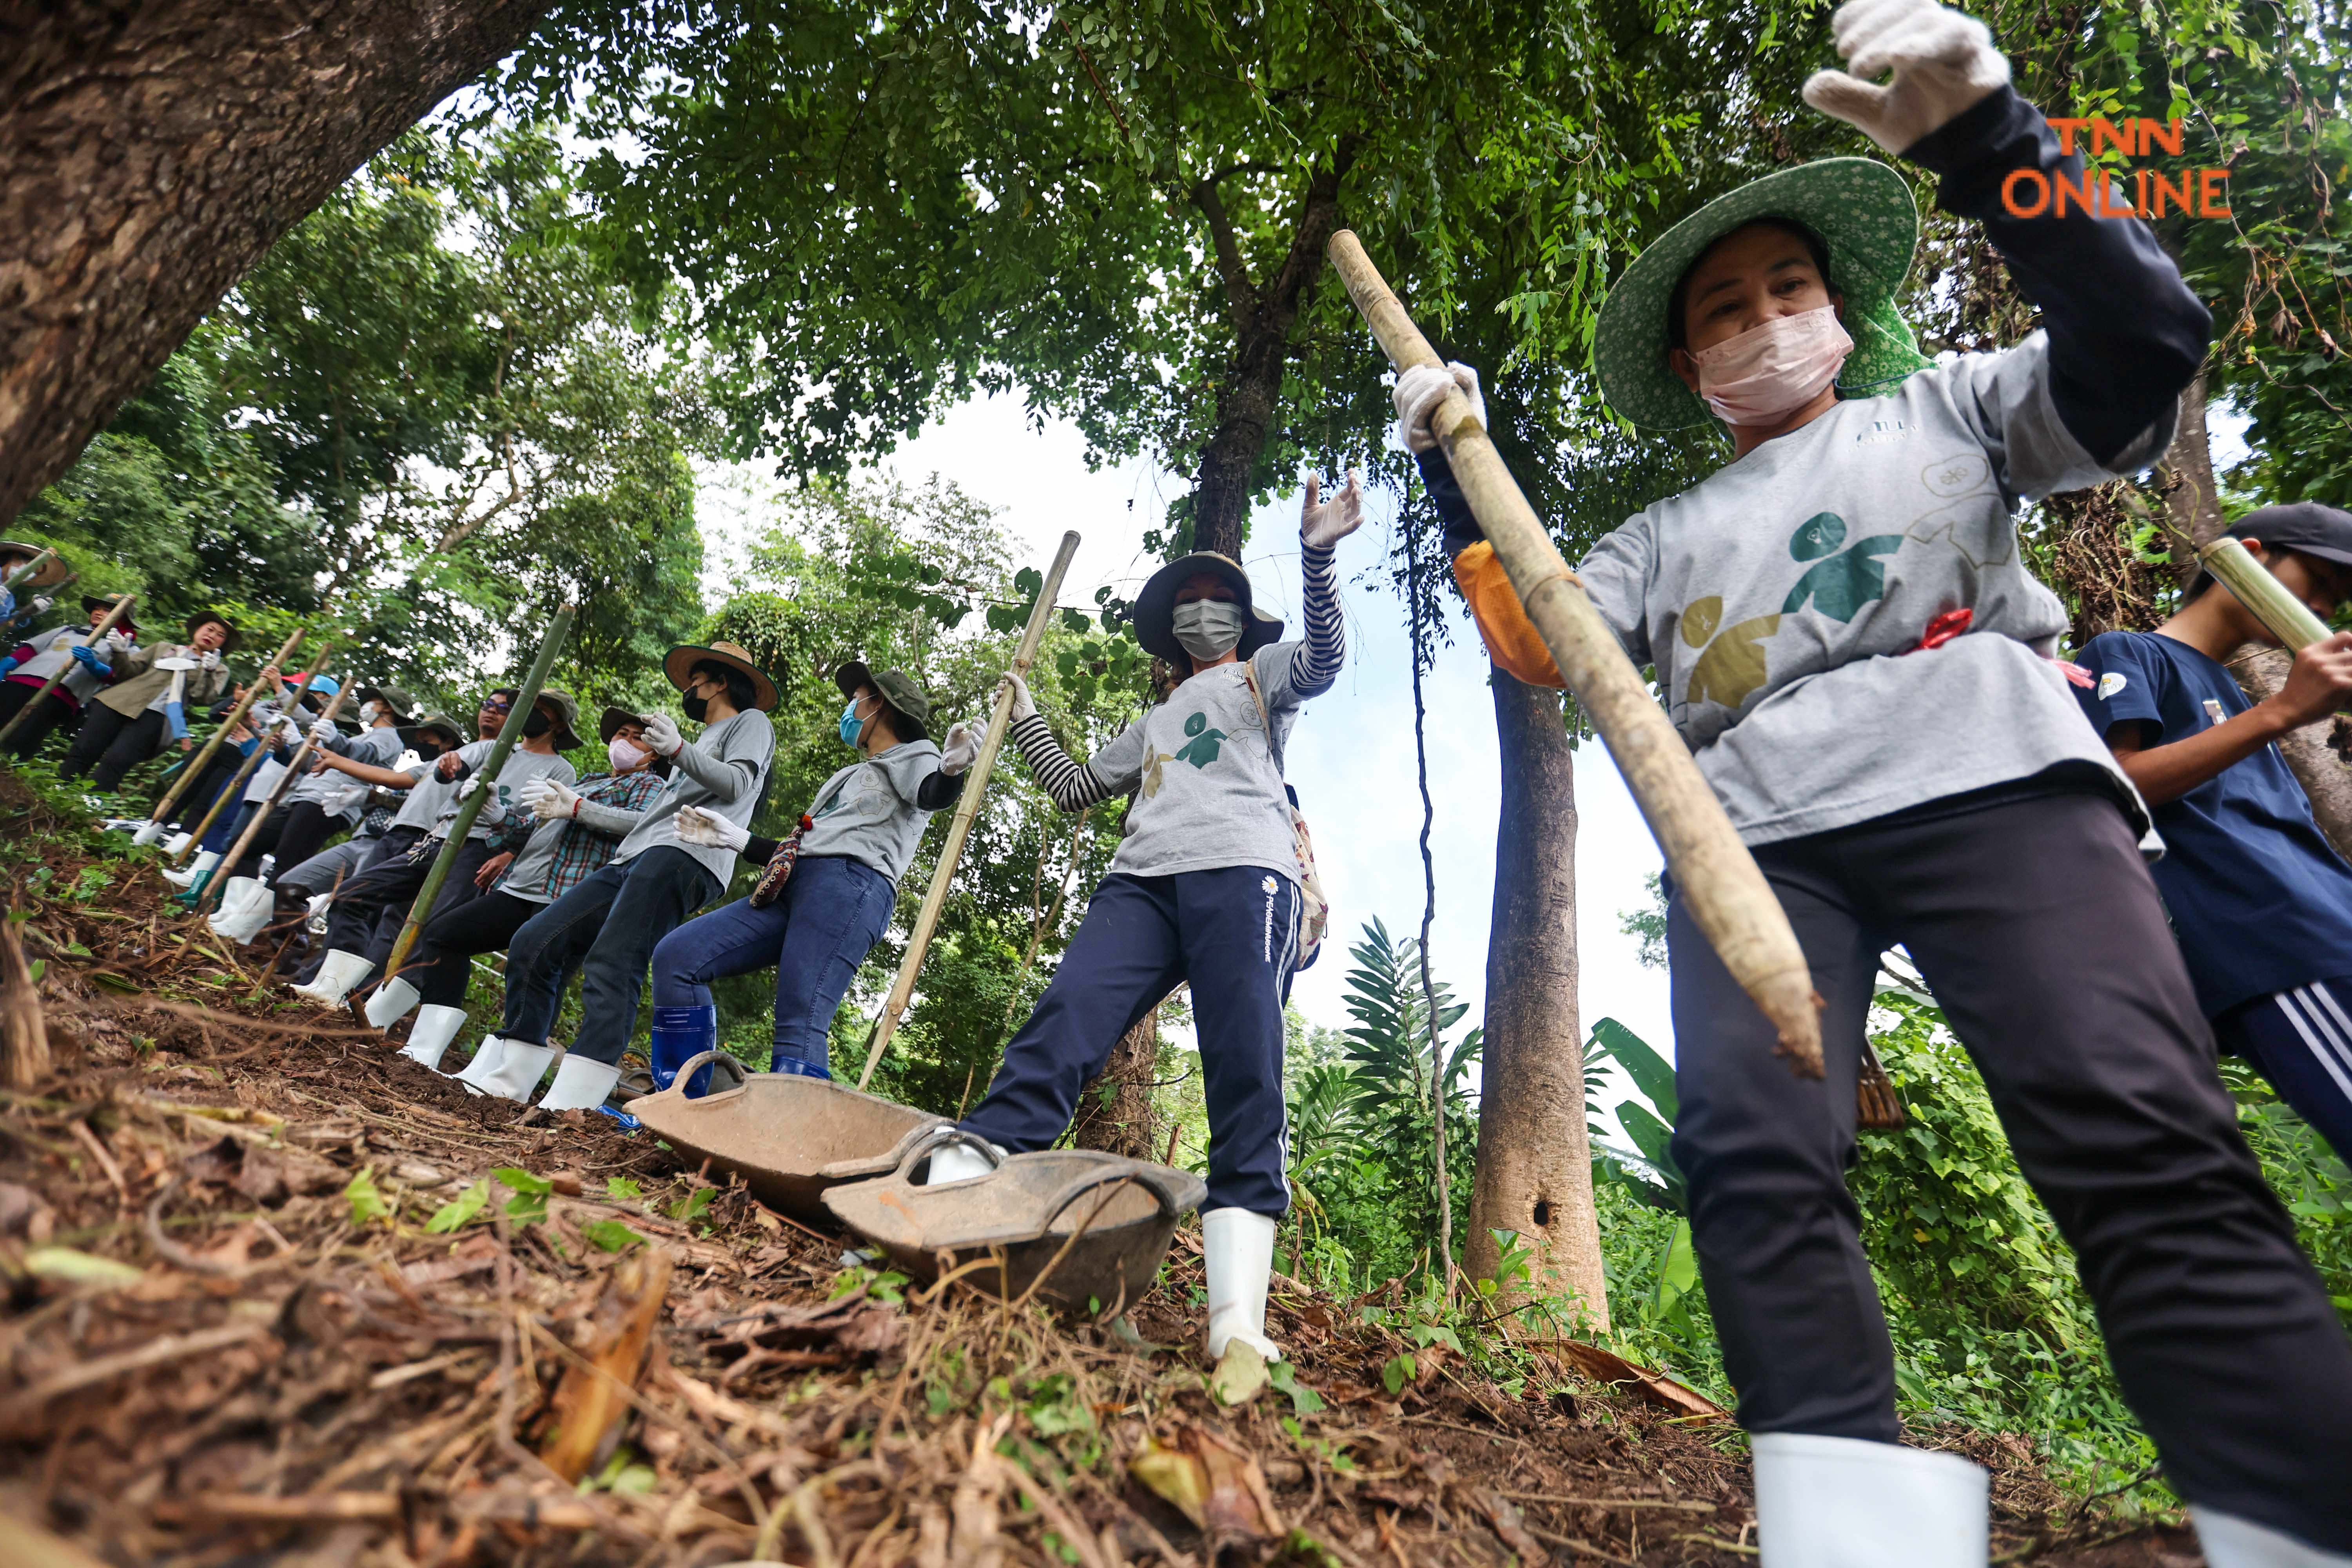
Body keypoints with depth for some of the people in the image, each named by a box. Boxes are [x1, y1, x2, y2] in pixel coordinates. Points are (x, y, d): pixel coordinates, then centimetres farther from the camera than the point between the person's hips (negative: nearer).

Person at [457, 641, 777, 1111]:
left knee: (610, 965, -26)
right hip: (631, 858, 10)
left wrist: (678, 750, -24)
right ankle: (508, 1077, 4)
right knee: (532, 944, 0)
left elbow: (736, 784, -9)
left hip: (684, 857, -10)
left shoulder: (751, 723, 12)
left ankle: (573, 1101, -31)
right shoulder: (705, 741, 38)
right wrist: (580, 808, 39)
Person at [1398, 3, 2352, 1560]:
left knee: (2142, 1143, -18)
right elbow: (1533, 644, 17)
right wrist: (1457, 472, 10)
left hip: (1988, 780, -1)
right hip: (1753, 831, 2)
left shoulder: (1951, 407, 27)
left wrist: (1981, 129, 2)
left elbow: (2145, 337, 9)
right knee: (1755, 1164, -17)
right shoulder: (1666, 534, 30)